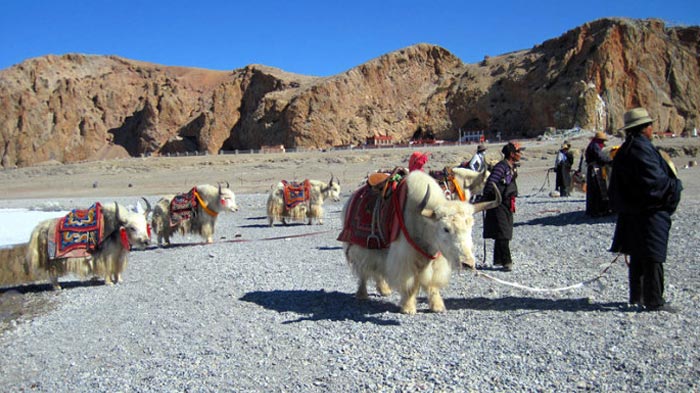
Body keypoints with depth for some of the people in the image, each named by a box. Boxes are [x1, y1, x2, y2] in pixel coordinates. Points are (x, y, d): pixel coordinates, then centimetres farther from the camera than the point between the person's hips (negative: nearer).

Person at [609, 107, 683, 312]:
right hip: (648, 213, -10)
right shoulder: (641, 149, -18)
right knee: (653, 257, -5)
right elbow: (654, 182, -22)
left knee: (638, 255, 16)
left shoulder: (626, 149, 14)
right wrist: (676, 186, -6)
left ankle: (637, 296, 25)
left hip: (633, 212, 10)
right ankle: (654, 301, 0)